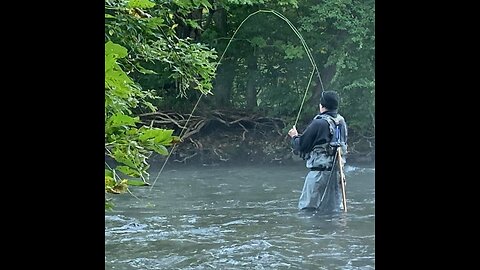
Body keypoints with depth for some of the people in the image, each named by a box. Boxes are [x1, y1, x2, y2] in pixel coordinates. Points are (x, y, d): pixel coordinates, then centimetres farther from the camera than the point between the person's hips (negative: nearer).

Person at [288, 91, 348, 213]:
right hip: (337, 171, 7)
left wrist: (294, 136, 13)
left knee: (307, 207, -3)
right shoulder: (342, 122, 7)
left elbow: (301, 146, -8)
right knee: (332, 210, 11)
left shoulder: (318, 123, -14)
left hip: (320, 170, -7)